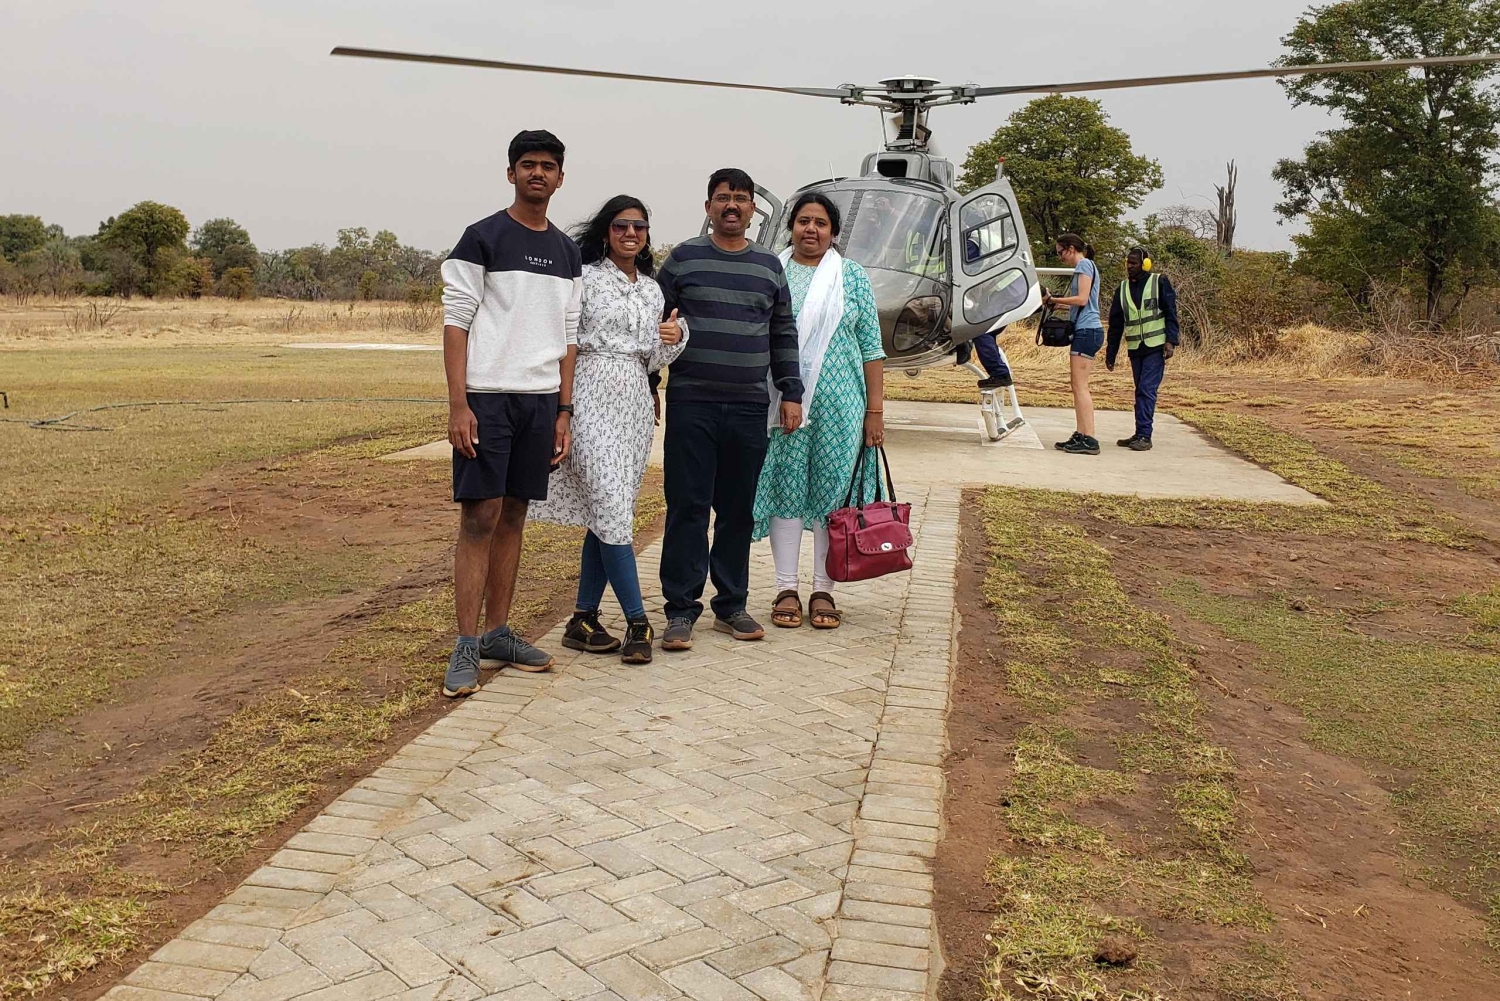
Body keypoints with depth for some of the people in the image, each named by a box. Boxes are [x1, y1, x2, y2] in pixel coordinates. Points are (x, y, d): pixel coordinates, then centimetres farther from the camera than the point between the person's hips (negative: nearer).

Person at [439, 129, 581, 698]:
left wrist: (564, 412, 9)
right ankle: (467, 648, -3)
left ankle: (498, 635, 17)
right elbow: (456, 321, -6)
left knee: (513, 517, 9)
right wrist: (457, 405, -14)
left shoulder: (566, 253, 15)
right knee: (480, 516, -7)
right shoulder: (483, 238, -2)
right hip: (487, 396, -5)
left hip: (541, 400, 5)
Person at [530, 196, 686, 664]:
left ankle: (584, 620, 14)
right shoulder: (585, 277, 0)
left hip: (635, 402, 6)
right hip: (593, 396, -6)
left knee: (605, 514, 6)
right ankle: (637, 622, -7)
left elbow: (652, 360, 16)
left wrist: (673, 339, -4)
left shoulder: (652, 289, 16)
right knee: (612, 508, -12)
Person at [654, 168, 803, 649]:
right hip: (691, 402, -2)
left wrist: (791, 393, 9)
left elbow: (784, 335, 15)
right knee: (688, 507, -2)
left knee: (738, 510, 8)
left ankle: (731, 605, 18)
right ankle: (681, 609, 5)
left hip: (749, 408, 3)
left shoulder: (769, 266, 12)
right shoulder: (683, 259, 5)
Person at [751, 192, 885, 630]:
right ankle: (786, 589, 10)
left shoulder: (853, 278, 7)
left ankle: (823, 590, 12)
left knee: (833, 490, 3)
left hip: (840, 403, 0)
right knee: (785, 487, 2)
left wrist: (875, 410, -1)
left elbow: (871, 348, 5)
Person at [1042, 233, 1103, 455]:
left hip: (1086, 330, -10)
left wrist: (1053, 299, -9)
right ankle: (1081, 436, 8)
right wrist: (1056, 301, 9)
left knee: (1080, 385, -11)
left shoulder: (1084, 265, -7)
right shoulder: (1084, 267, 21)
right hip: (1085, 330, 10)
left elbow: (1082, 299, -16)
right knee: (1077, 385, 8)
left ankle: (1089, 440, -14)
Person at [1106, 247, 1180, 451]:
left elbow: (1171, 314, -4)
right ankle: (1140, 434, 14)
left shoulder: (1159, 283, -2)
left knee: (1147, 390, -10)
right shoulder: (1123, 288, 10)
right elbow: (1115, 323, 13)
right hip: (1135, 349, 5)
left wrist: (1171, 341, -14)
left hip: (1155, 347, -5)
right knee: (1141, 391, 10)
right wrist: (1111, 353, 12)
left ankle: (1144, 436, -10)